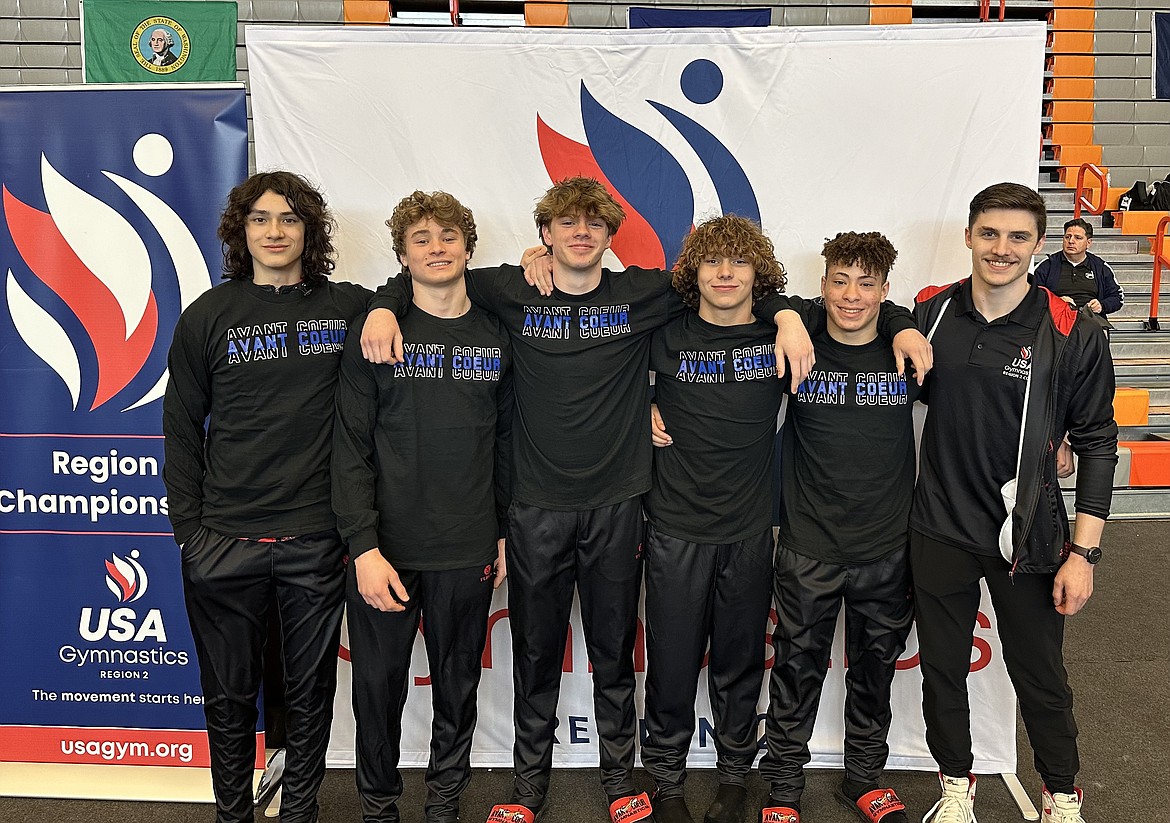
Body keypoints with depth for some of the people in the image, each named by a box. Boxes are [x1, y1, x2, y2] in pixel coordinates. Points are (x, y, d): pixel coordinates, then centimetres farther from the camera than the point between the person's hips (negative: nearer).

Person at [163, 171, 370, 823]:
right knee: (229, 695, 12)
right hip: (225, 542, 0)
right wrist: (189, 528, 1)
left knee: (311, 693, 13)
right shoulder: (209, 316, 3)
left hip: (316, 540, 0)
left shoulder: (348, 307, 3)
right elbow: (182, 428, 7)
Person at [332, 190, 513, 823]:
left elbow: (505, 441, 11)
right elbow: (351, 447, -7)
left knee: (458, 686, 14)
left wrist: (504, 533, 10)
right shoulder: (377, 333, -3)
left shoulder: (496, 338, 6)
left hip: (469, 554, 2)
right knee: (378, 686, 9)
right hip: (386, 550, -2)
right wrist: (364, 547, -15)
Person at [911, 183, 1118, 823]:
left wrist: (1083, 551, -9)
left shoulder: (1072, 336, -10)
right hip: (939, 529, 2)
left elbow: (1096, 443, -6)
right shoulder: (932, 312, -3)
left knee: (1040, 676, 12)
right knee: (942, 668, 15)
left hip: (1027, 536, -2)